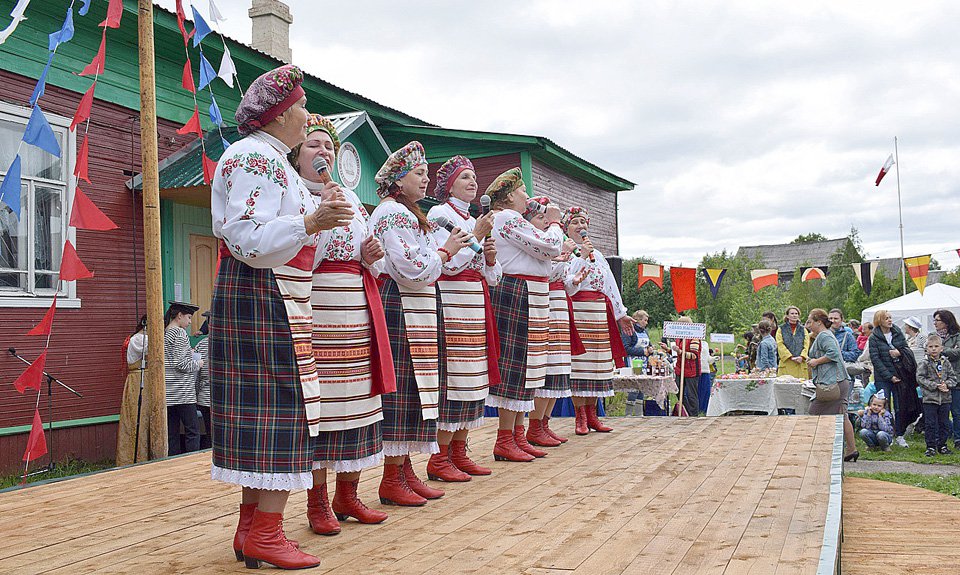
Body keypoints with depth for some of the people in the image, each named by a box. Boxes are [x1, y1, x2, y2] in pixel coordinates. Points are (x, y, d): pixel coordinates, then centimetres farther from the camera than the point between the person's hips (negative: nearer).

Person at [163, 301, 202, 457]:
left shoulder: (163, 333, 13)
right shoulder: (180, 333, -11)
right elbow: (180, 363, -17)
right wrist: (197, 364, -2)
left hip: (168, 393, 8)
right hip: (182, 392, -8)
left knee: (171, 432, 9)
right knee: (193, 431, -3)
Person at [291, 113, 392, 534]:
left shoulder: (351, 198, 19)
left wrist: (368, 257, 4)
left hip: (359, 308, 6)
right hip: (315, 309, -6)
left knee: (358, 398, 6)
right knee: (316, 398, -5)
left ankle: (348, 495, 17)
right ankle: (317, 503, 6)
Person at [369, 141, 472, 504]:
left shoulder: (405, 212, 23)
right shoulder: (394, 213, -11)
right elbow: (413, 270, -18)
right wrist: (447, 250, -5)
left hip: (413, 309, 11)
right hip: (399, 308, -11)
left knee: (409, 389, 10)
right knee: (400, 389, -8)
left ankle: (404, 472, 15)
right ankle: (392, 482, -2)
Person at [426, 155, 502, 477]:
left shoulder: (476, 221, 22)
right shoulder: (439, 213, 0)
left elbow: (493, 277, 21)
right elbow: (448, 263, -12)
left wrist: (490, 258, 1)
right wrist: (476, 236, -8)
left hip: (477, 303, 8)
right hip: (451, 301, -8)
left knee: (473, 377, 6)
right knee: (451, 377, -11)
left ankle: (458, 453, 13)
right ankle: (439, 460, -6)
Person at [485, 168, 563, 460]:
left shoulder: (496, 219, 23)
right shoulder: (509, 218, -11)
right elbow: (550, 247, -13)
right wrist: (553, 222, 4)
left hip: (525, 297, 11)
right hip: (517, 295, -11)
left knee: (521, 366, 10)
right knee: (515, 365, -9)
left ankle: (517, 436, 15)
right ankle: (504, 442, -5)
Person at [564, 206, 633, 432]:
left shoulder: (597, 254, 22)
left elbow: (610, 284, 21)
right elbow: (563, 281, -14)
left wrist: (621, 314, 19)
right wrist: (582, 256, -13)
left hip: (599, 312, 6)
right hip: (576, 310, -6)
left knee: (596, 363, 4)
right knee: (577, 361, -9)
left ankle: (592, 415, 9)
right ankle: (580, 416, -4)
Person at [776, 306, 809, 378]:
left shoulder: (803, 330, 18)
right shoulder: (781, 329, 10)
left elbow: (806, 345, 7)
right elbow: (780, 345, -1)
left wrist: (802, 356, -12)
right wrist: (791, 357, -12)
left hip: (800, 363, 2)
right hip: (786, 363, -2)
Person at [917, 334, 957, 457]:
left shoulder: (945, 362, 6)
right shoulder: (924, 363, -4)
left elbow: (953, 377, 9)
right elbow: (920, 378, -10)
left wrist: (947, 384, -12)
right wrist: (935, 386, -17)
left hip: (945, 398, 4)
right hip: (930, 398, -4)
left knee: (944, 423, 10)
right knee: (930, 424, -1)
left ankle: (942, 445, 22)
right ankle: (931, 446, 6)